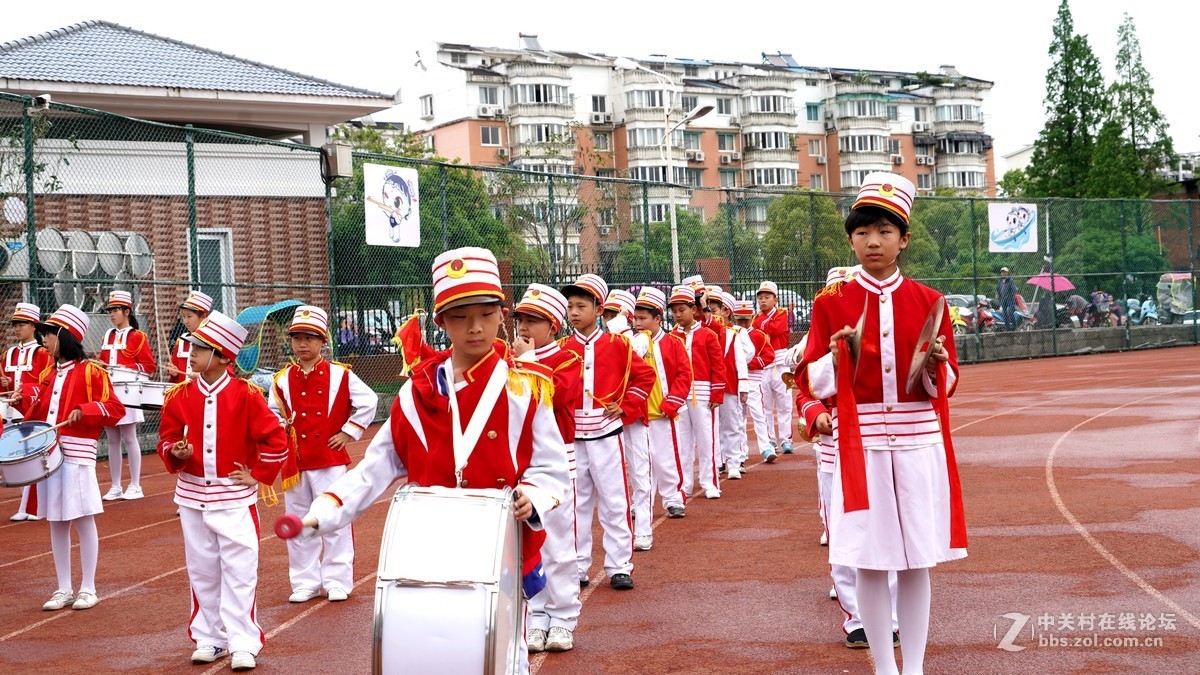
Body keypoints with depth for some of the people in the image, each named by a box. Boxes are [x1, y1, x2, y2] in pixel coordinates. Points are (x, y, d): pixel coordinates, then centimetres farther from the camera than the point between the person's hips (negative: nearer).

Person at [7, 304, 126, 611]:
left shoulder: (90, 372, -5)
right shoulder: (47, 374, 15)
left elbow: (115, 409, -8)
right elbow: (38, 413, 17)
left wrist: (83, 411, -21)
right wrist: (23, 401, -1)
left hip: (77, 455, -7)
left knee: (83, 520, -1)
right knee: (56, 523, 9)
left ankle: (88, 589, 8)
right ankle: (64, 590, 17)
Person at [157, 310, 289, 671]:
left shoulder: (246, 395, -9)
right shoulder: (179, 397, 1)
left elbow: (276, 439, -7)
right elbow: (166, 439, 5)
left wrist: (258, 474, -6)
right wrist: (176, 453, -16)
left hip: (235, 496, -4)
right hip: (193, 496, 4)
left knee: (240, 572, -2)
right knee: (202, 571, 11)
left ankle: (243, 643, 5)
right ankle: (209, 638, 22)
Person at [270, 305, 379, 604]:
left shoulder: (340, 375, -1)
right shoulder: (282, 380, 5)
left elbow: (368, 401, 3)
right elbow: (272, 414, 16)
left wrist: (348, 432, -3)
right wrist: (280, 429, -5)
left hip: (330, 459, -2)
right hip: (294, 462, 3)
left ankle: (337, 581, 11)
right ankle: (305, 582, 18)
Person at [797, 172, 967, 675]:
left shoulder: (928, 301, 5)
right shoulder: (831, 303, 1)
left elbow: (947, 384, 9)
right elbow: (812, 384, 1)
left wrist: (936, 361, -12)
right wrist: (838, 356, -17)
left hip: (919, 444, 1)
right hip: (860, 445, -1)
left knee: (917, 562, 5)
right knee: (870, 562, 2)